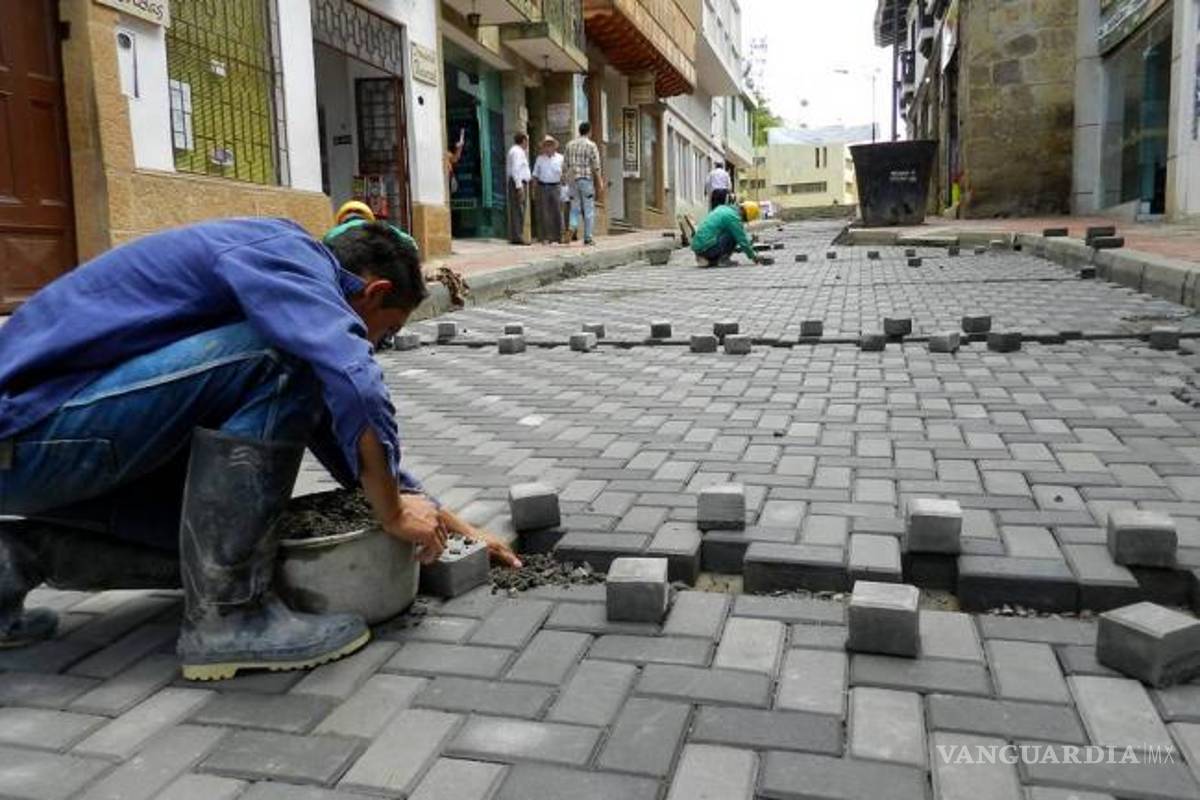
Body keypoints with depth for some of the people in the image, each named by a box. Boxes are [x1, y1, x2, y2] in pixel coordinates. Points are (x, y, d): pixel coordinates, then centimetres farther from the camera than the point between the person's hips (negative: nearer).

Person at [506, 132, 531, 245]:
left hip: (520, 183, 11)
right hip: (518, 182, -11)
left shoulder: (519, 151, 22)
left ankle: (515, 236, 10)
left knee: (518, 211, 9)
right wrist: (519, 186, -23)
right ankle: (517, 237, -16)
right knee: (518, 210, -13)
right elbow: (516, 169, -19)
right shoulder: (517, 151, -10)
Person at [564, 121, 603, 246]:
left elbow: (565, 163, 10)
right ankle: (587, 237, 4)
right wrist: (599, 182, -3)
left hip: (572, 179, 4)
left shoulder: (570, 144, 8)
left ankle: (573, 227, -17)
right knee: (589, 209, 3)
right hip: (586, 179, -4)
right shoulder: (591, 145, -6)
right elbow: (596, 166, -9)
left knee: (575, 207, 10)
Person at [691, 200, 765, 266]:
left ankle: (710, 259, 11)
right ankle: (723, 260, -5)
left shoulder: (724, 208, 18)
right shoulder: (734, 217, -9)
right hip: (706, 247, -9)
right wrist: (753, 257, 6)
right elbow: (742, 240, -6)